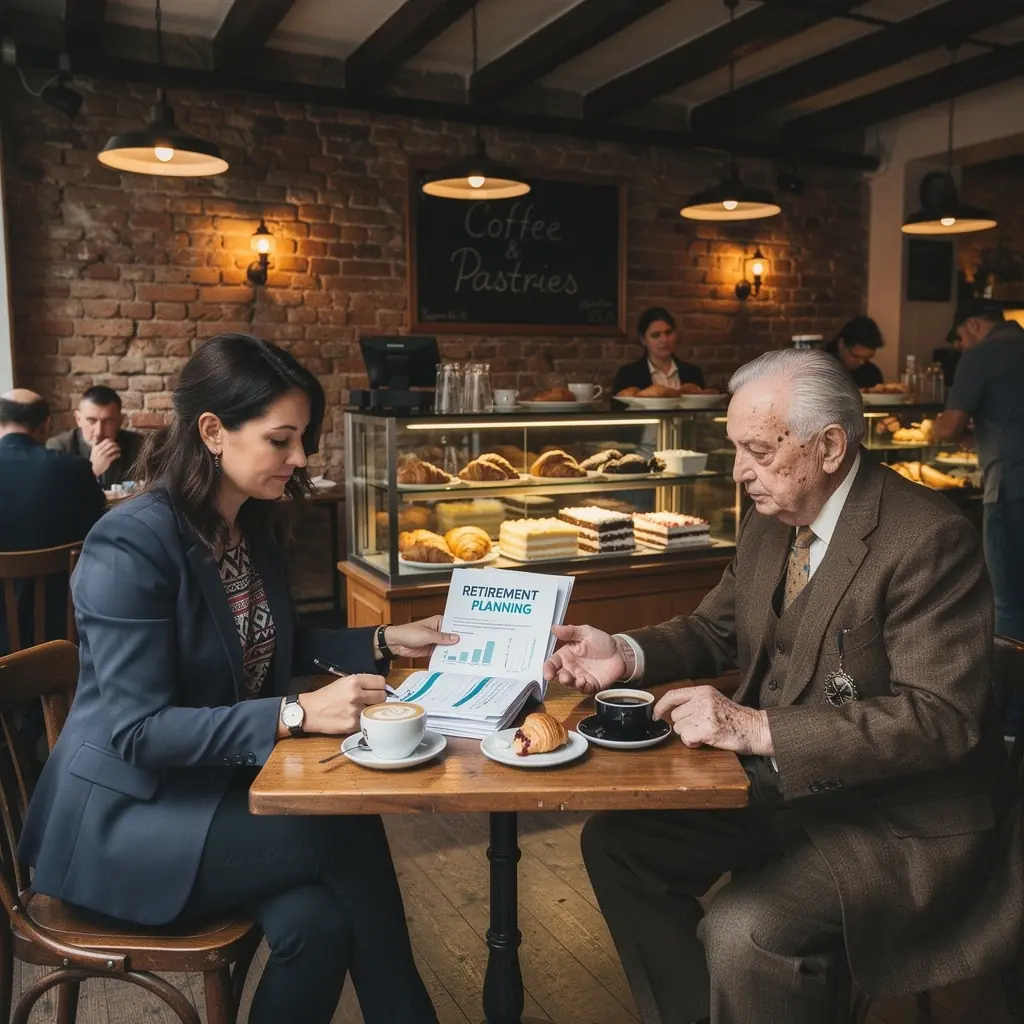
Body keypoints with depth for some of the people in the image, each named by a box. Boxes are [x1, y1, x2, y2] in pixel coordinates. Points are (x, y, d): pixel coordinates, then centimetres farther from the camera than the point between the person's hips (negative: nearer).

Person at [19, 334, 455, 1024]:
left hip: (223, 784, 7)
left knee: (319, 922, -20)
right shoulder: (132, 544, -22)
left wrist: (384, 642, 4)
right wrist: (296, 714, -32)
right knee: (346, 834, -21)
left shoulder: (254, 527, 2)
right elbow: (136, 729, -25)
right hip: (127, 815, -6)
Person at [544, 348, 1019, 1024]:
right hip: (777, 785, 8)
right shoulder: (770, 524, 4)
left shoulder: (928, 538, -21)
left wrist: (757, 728, -32)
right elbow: (717, 629, 15)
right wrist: (628, 654, -5)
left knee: (745, 931, -28)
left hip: (902, 817, -8)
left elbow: (942, 717, -27)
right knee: (614, 839, 2)